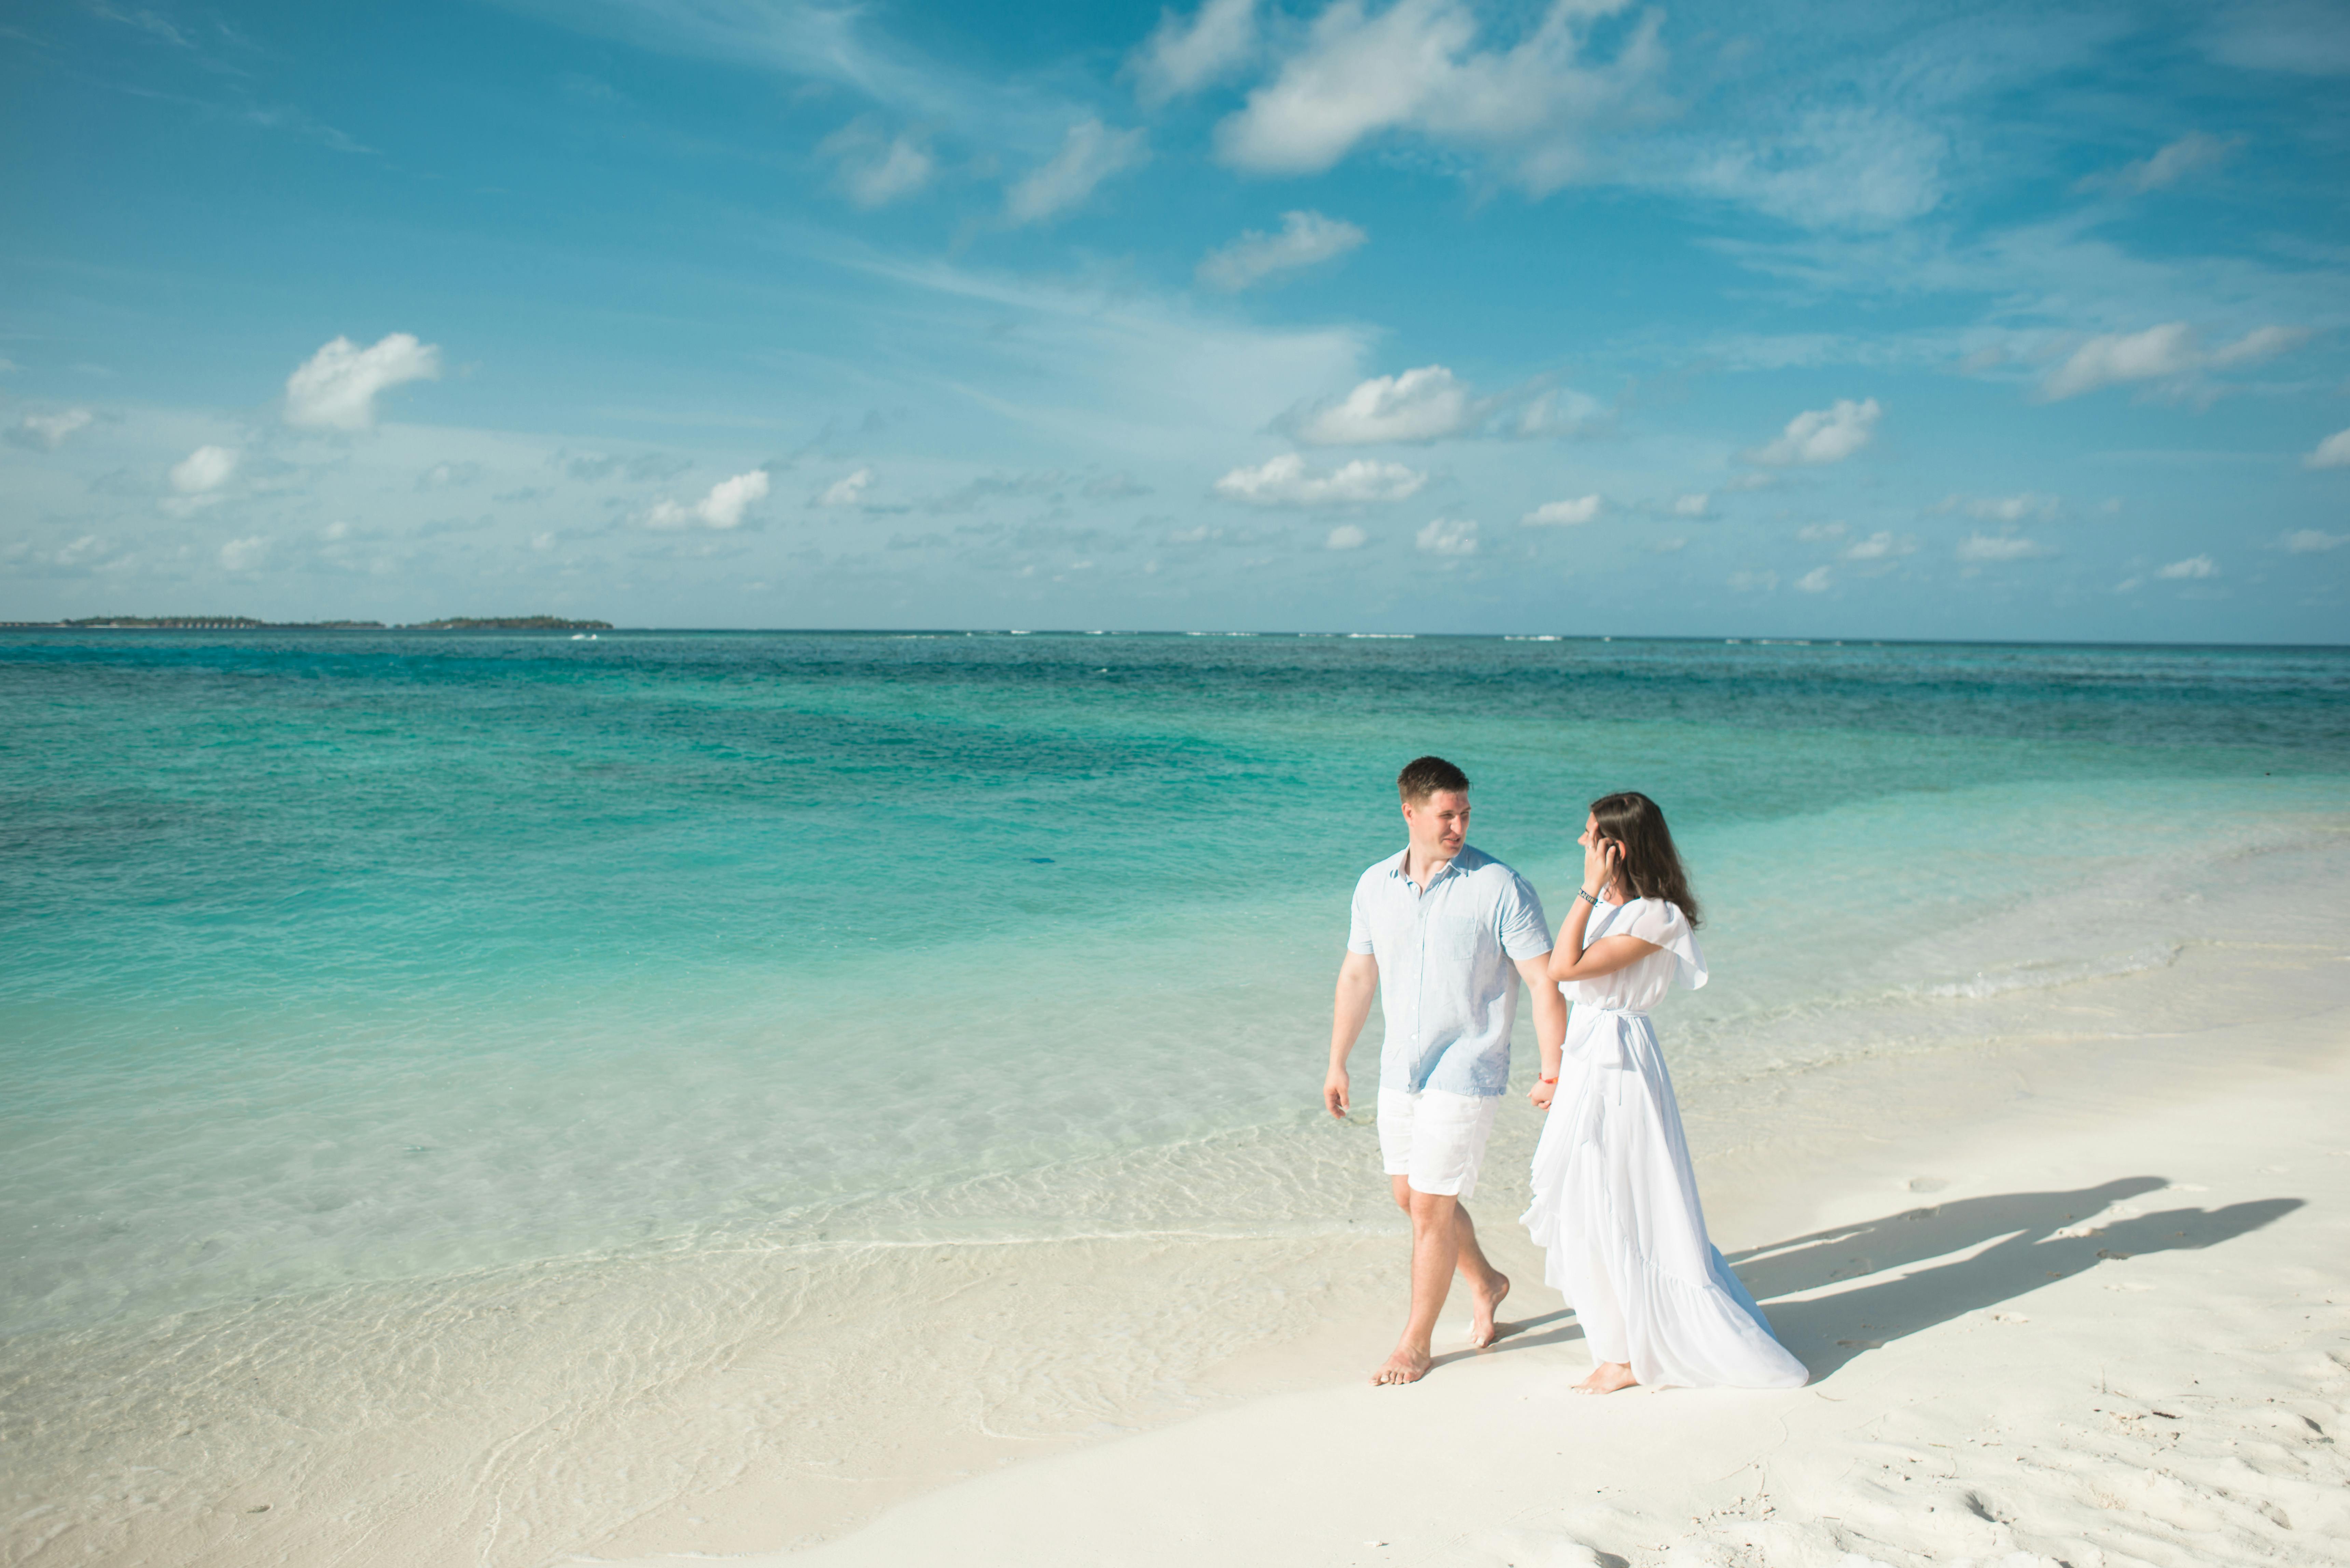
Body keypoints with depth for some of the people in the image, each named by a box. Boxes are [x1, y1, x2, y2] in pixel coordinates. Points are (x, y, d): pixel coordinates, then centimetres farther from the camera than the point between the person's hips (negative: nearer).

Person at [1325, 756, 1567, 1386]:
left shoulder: (1500, 887, -14)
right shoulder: (1374, 885, 1)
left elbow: (1544, 982, -13)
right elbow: (1357, 976, 11)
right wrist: (1337, 1064, 14)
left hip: (1465, 1074, -6)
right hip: (1400, 1072, 6)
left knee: (1431, 1208, -1)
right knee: (1409, 1196, 17)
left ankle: (1415, 1343, 18)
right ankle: (1485, 1283, 42)